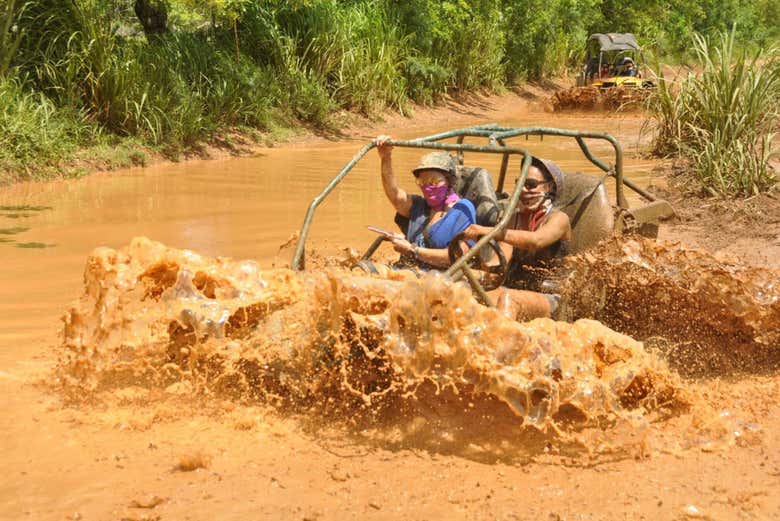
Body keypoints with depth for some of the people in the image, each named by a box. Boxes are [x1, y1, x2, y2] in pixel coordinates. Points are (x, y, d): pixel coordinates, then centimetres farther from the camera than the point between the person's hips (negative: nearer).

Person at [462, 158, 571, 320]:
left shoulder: (558, 219, -4)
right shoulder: (515, 217, 16)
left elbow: (536, 240, -27)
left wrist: (489, 231, -38)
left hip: (548, 299, -5)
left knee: (508, 298, -36)